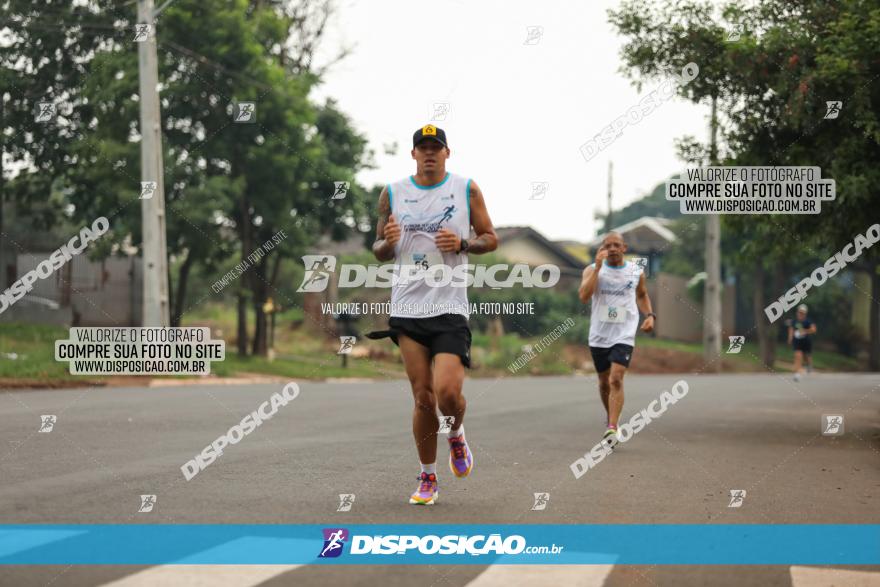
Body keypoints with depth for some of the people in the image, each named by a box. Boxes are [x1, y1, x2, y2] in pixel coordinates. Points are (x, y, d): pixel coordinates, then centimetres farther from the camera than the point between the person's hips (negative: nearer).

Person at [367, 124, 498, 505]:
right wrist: (388, 242, -9)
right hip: (407, 308, 2)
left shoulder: (466, 189, 5)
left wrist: (463, 244, -10)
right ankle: (428, 478, 15)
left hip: (449, 306, -2)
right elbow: (379, 251, 15)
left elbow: (491, 238, 10)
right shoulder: (392, 194, 9)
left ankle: (456, 435, 19)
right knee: (423, 397, 0)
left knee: (448, 392, -16)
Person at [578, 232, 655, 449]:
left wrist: (650, 315, 7)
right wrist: (598, 267, -20)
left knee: (616, 379, -17)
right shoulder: (592, 270, -1)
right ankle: (610, 417, 38)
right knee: (604, 382, 13)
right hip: (599, 335, 1)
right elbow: (584, 296, -18)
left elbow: (642, 295, 24)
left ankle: (612, 429, -21)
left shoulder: (636, 272, 5)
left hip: (624, 335, -1)